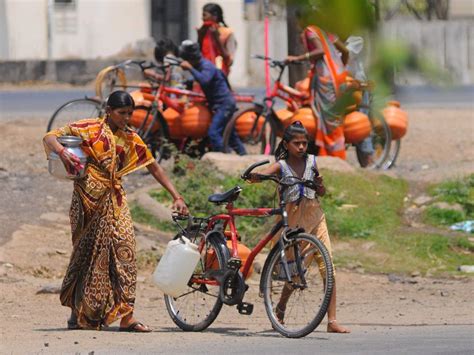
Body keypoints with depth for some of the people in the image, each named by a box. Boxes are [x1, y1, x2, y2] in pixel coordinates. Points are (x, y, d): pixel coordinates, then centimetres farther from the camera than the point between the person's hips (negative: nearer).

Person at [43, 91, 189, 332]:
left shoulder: (130, 139, 11)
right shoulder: (89, 129, -1)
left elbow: (154, 168, 14)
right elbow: (49, 138, -3)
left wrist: (176, 197, 8)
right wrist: (62, 152, -25)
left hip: (114, 199, 3)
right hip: (89, 199, -3)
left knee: (123, 249, -11)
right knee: (88, 252, 1)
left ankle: (126, 315, -14)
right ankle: (78, 313, 13)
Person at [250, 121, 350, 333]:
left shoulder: (311, 161, 7)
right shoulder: (281, 166, -3)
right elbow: (259, 175, -21)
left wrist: (320, 184, -8)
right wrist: (254, 176, -45)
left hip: (315, 216, 3)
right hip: (293, 218, -3)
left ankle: (332, 321, -9)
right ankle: (281, 308, 29)